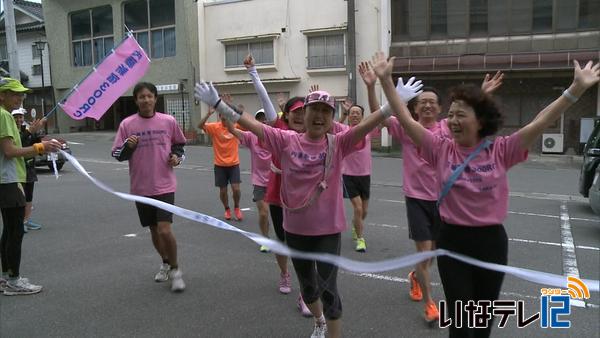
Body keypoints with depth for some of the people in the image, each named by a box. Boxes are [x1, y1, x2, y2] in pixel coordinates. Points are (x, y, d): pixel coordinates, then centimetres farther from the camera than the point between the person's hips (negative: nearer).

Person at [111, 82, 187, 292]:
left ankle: (175, 269, 10)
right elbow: (117, 155, 1)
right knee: (154, 230, 16)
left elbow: (179, 144, 14)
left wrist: (177, 156, -6)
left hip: (164, 185, -2)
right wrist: (128, 146, -18)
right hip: (141, 187, 2)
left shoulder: (168, 121, -2)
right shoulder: (127, 124, -1)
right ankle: (166, 263, 40)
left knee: (165, 230, -13)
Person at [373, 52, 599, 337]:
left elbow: (540, 122, -14)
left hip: (491, 241, 1)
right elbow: (405, 119, -12)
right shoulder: (441, 149, -8)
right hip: (452, 240, -1)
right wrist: (385, 80, -18)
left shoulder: (500, 151, -7)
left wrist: (577, 89, -22)